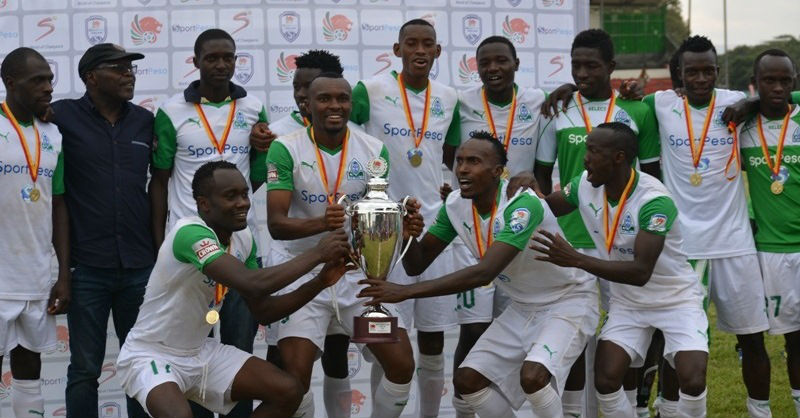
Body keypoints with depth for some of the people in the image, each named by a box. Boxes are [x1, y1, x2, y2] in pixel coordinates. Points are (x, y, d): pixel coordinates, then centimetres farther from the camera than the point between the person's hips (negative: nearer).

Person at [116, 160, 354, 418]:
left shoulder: (243, 239, 0)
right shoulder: (190, 233, -27)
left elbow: (262, 310, 5)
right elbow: (253, 284, -38)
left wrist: (320, 281, -8)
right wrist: (316, 254, -28)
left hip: (200, 352, 8)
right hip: (150, 356, -8)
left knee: (287, 392, -3)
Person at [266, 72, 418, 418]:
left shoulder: (374, 150, -1)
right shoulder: (285, 149, -11)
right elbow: (276, 224, -18)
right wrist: (322, 223, -38)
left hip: (357, 269, 3)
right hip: (302, 271, -3)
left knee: (402, 365, -2)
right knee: (296, 374, -15)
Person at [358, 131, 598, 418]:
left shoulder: (522, 205, -31)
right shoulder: (455, 206, -8)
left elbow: (485, 273, -41)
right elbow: (417, 265, -3)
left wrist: (405, 292, -43)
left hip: (568, 300, -7)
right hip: (522, 307, 7)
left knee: (533, 376, -31)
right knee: (467, 380, -4)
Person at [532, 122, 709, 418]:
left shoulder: (655, 201, -30)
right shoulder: (585, 185, -11)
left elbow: (641, 272, -36)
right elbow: (548, 207, 9)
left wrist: (576, 259, -41)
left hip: (676, 299, -5)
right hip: (627, 302, 5)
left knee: (693, 382, -21)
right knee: (605, 381, -11)